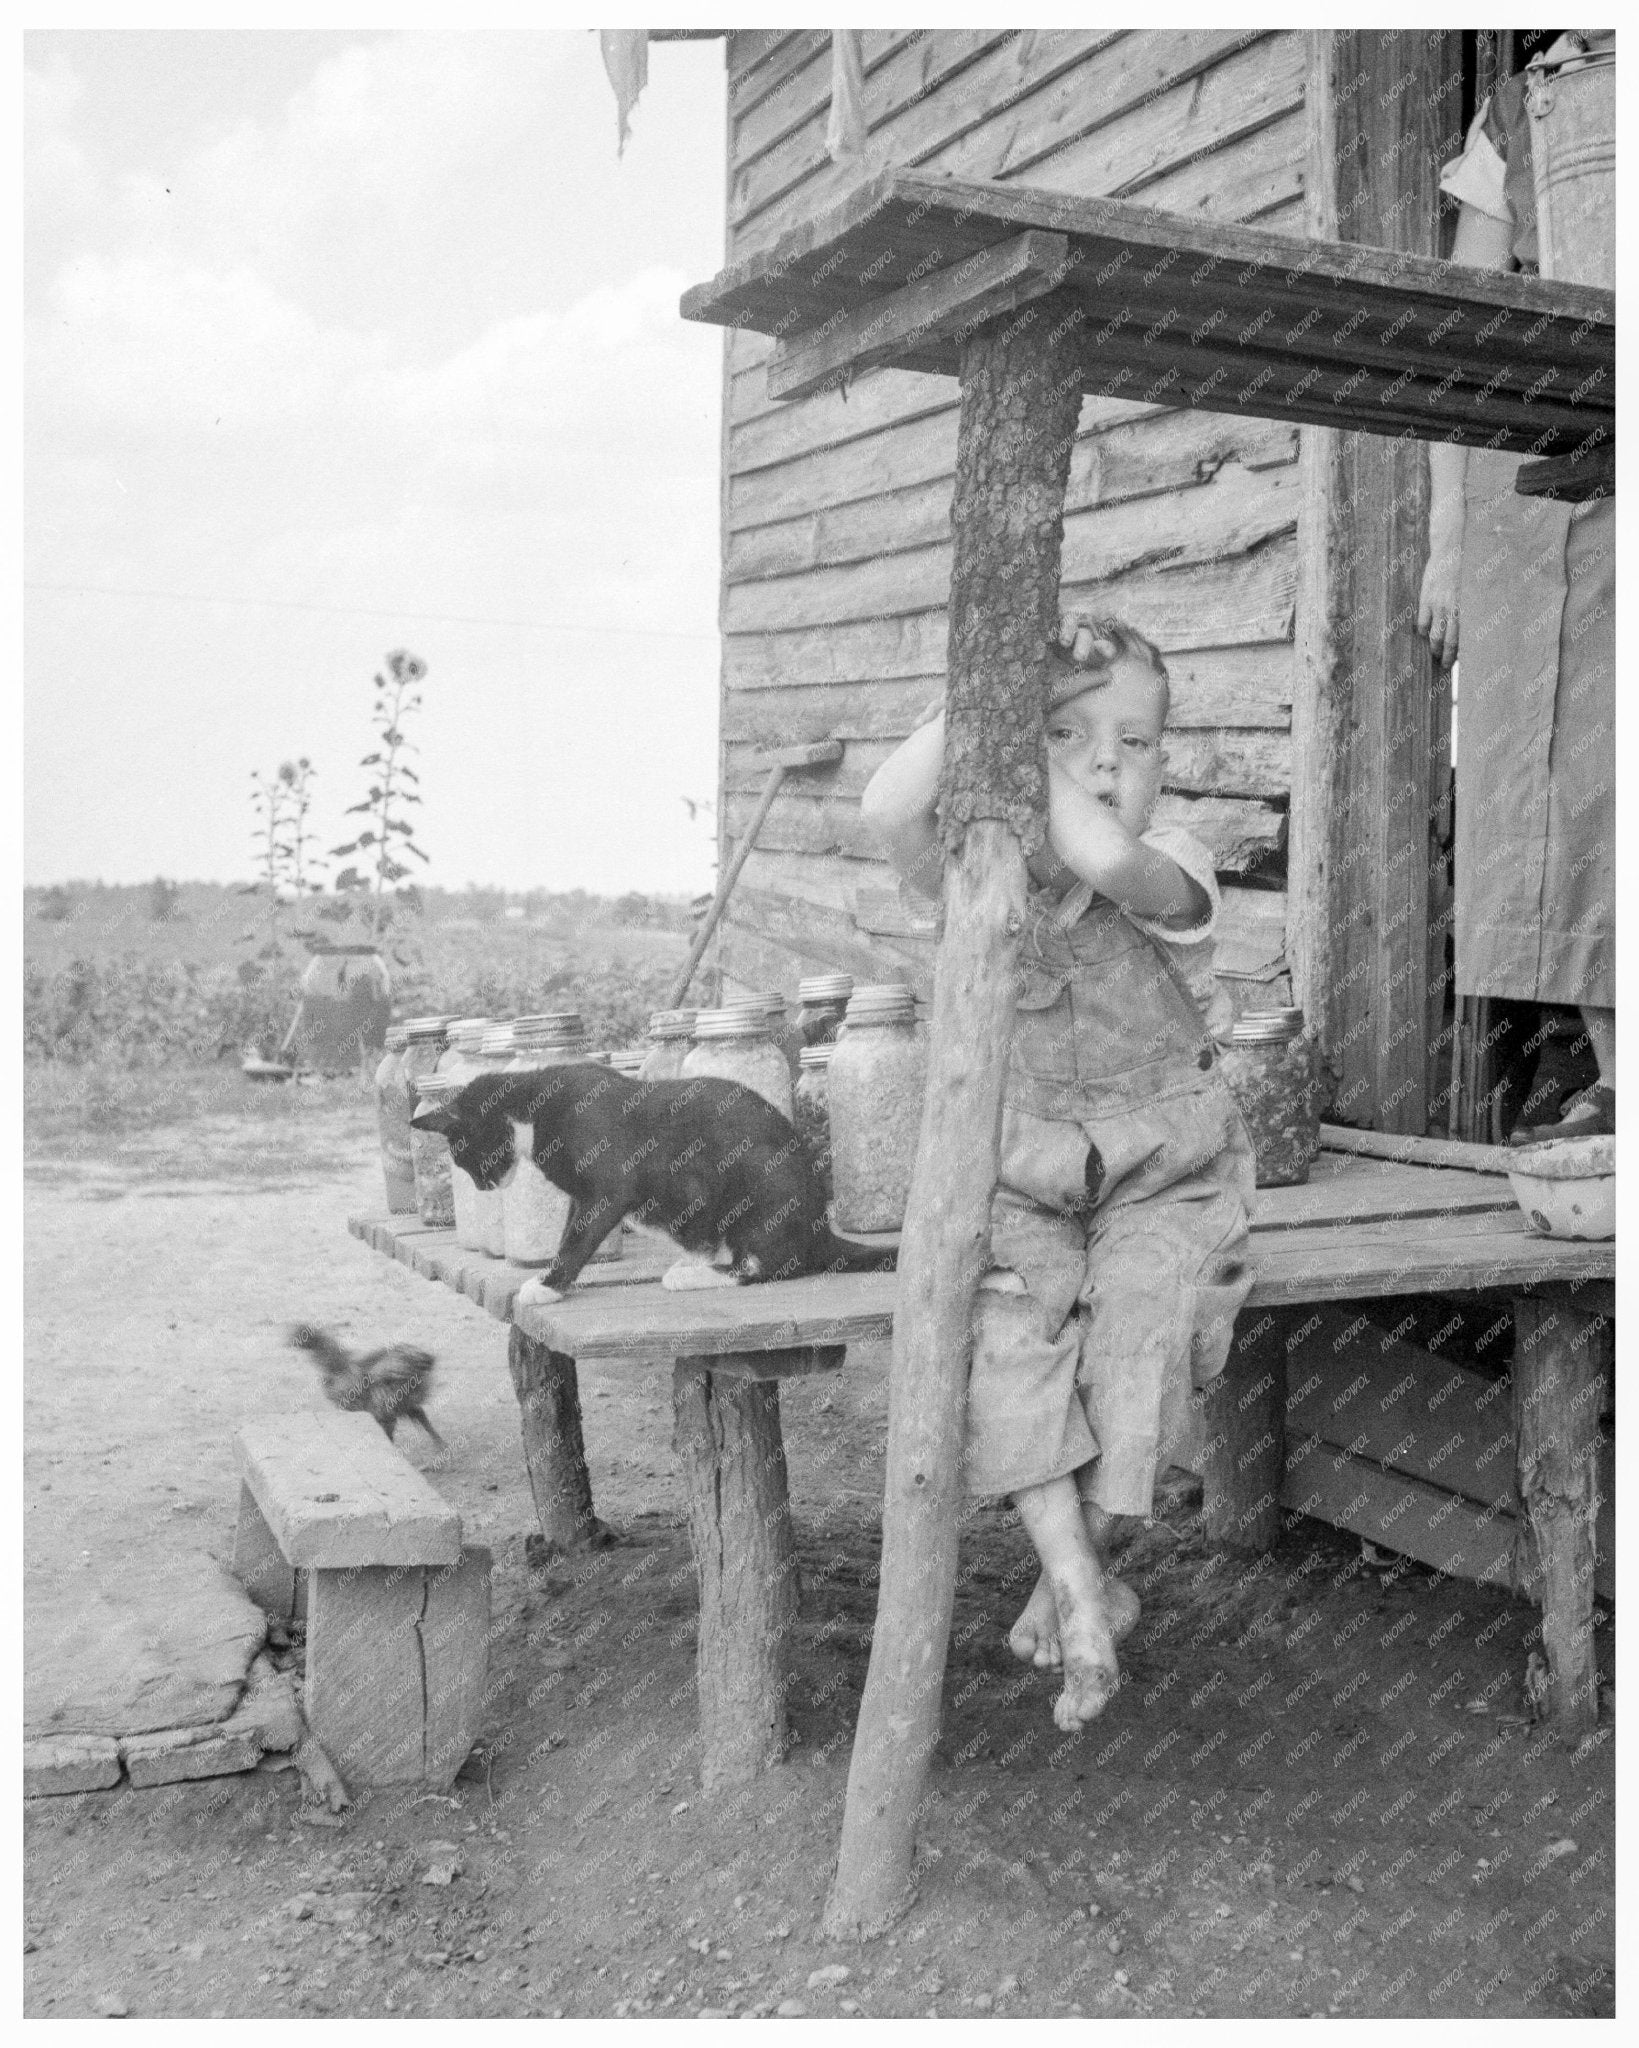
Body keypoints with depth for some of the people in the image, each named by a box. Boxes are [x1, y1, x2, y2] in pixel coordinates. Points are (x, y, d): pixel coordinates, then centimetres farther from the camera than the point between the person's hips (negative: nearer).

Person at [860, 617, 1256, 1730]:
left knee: (1137, 1342, -21)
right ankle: (1083, 1598, -14)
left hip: (1165, 1175, -1)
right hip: (1027, 1177, 2)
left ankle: (1075, 1568, 5)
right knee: (1011, 1346, -23)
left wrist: (1027, 756, -24)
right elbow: (890, 810, -27)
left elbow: (1104, 855, -38)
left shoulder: (1171, 870, -11)